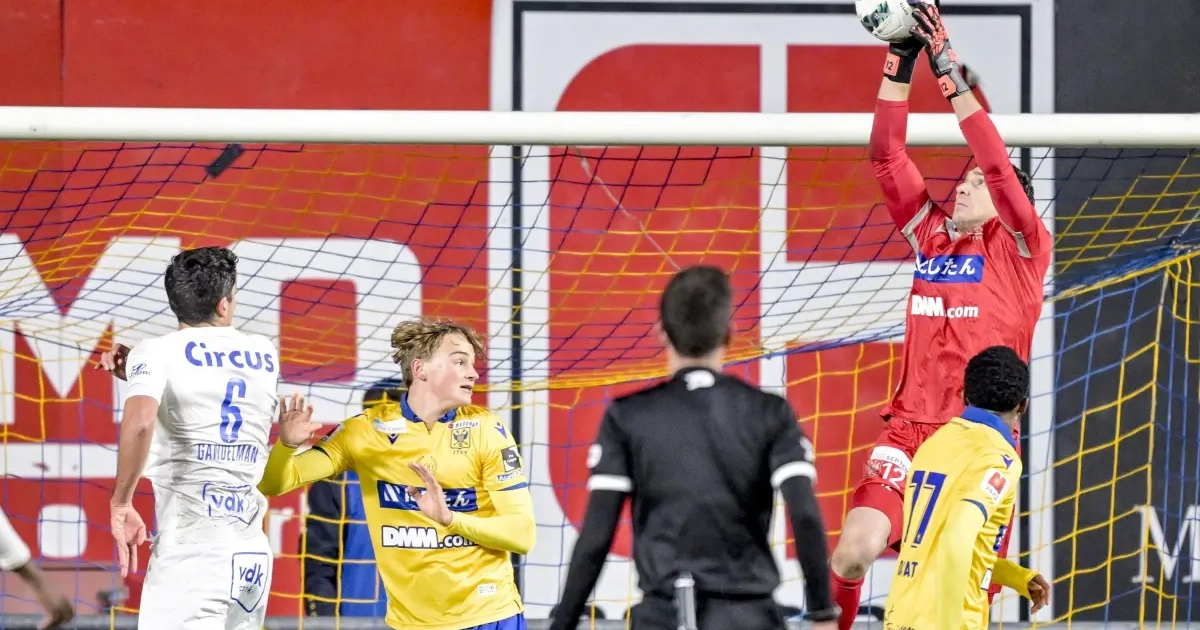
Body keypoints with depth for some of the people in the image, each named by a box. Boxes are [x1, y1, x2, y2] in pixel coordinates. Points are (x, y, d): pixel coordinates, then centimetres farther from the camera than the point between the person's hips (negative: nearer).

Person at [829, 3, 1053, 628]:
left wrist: (948, 71, -15)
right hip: (909, 430, 3)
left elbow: (999, 164, -13)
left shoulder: (1022, 249, 0)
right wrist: (899, 61, 1)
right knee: (850, 555, -14)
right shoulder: (932, 237, 12)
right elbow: (887, 158, 9)